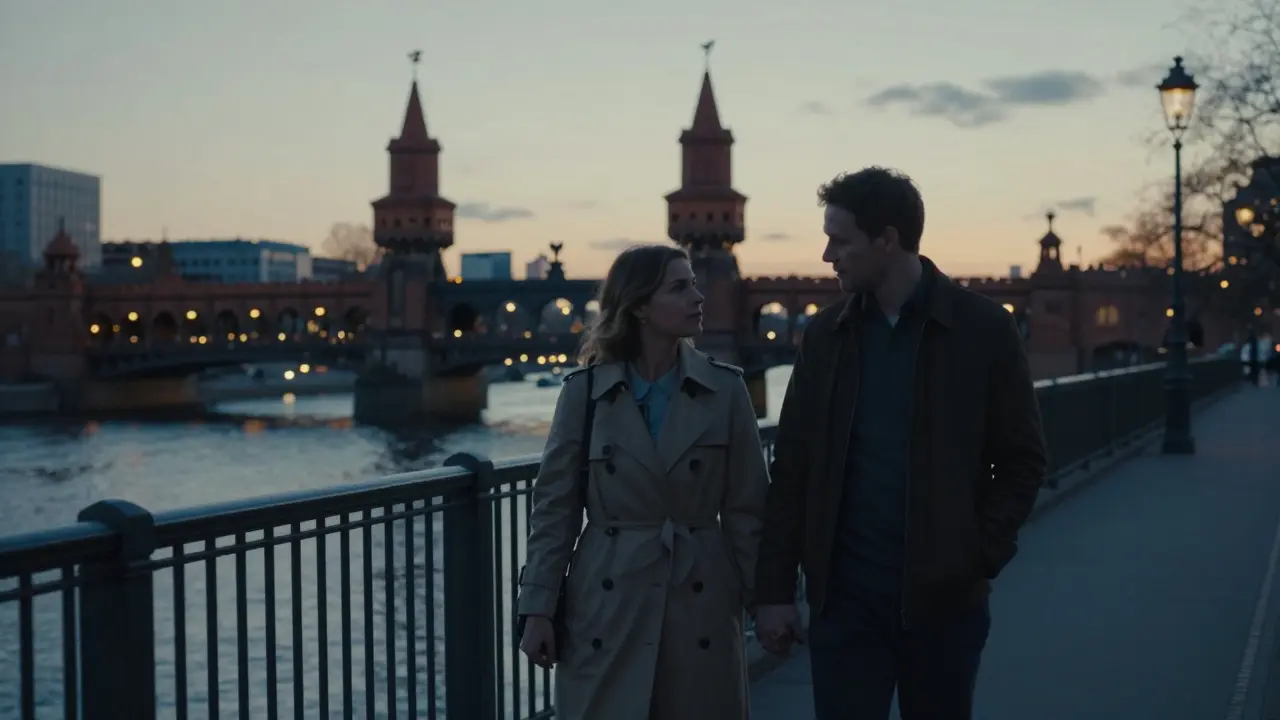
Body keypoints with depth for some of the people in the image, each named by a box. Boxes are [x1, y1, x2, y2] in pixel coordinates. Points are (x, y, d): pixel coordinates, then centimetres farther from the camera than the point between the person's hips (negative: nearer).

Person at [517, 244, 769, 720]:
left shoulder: (725, 390, 0)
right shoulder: (584, 391, -2)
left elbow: (746, 507, 3)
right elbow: (554, 506, 0)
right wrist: (538, 608, -3)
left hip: (700, 602, 1)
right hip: (606, 606, -1)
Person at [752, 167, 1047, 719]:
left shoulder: (982, 329, -3)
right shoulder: (824, 335, 4)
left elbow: (1022, 461, 1)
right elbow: (792, 471, 5)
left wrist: (981, 558, -10)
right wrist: (774, 590, 1)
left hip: (944, 597, -1)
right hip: (844, 597, 2)